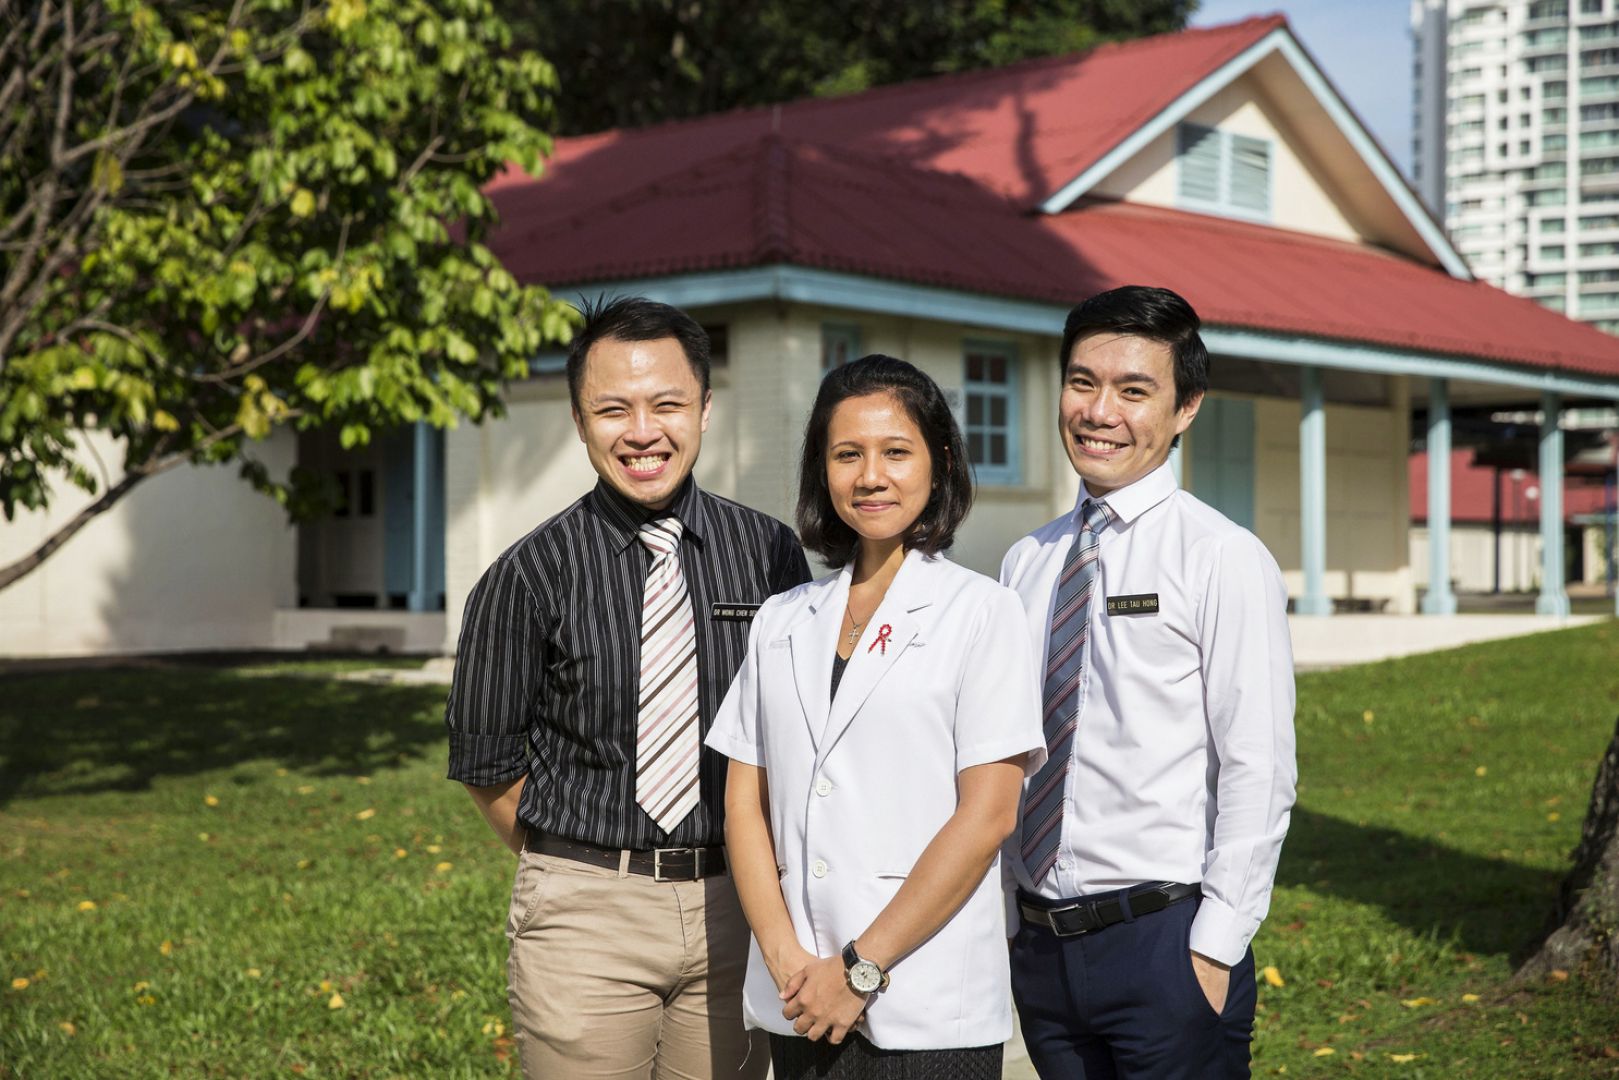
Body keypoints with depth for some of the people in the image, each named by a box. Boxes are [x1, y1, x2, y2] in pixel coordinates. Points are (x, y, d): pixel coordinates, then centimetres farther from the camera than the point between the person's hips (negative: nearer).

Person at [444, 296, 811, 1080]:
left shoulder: (769, 552, 3)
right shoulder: (530, 575, -5)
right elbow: (488, 763, 1)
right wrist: (577, 873, 4)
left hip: (734, 904, 2)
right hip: (584, 919, -2)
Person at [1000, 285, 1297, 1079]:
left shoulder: (1224, 559, -8)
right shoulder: (1026, 564, 8)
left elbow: (1258, 775, -11)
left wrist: (1214, 951, -14)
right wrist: (1002, 922, 8)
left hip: (1165, 943, -5)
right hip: (1040, 945, 5)